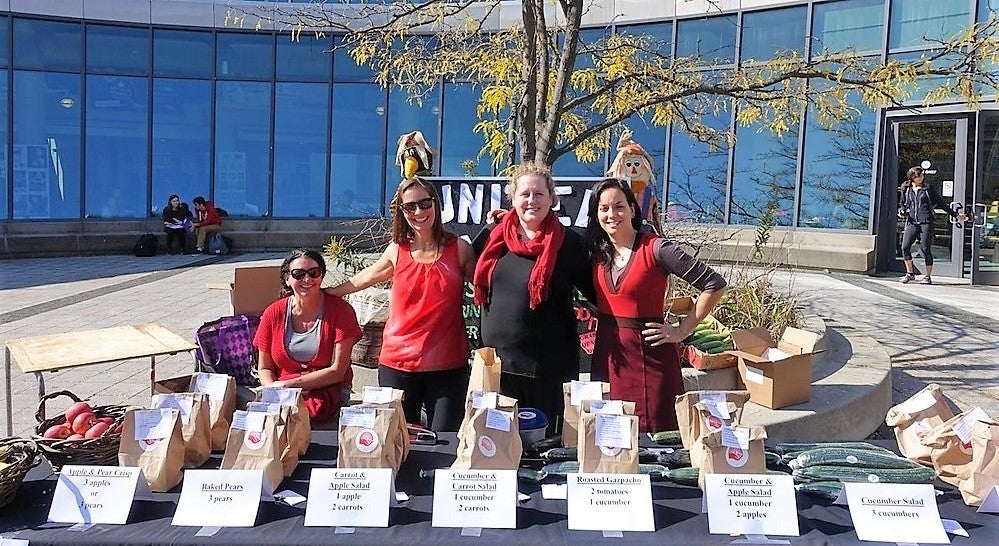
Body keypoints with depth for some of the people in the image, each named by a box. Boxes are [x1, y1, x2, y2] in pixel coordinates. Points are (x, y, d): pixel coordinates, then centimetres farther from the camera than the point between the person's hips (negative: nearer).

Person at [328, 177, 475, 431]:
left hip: (448, 365, -1)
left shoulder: (459, 248, 0)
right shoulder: (397, 250, 5)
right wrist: (324, 293, 28)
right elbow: (367, 276, 22)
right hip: (397, 363, 2)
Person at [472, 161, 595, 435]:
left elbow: (593, 290, 3)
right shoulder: (493, 237, 6)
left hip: (549, 369, -4)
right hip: (497, 362, 4)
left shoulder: (569, 243, -5)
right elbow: (475, 277, 23)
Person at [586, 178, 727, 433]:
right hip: (606, 352, 5)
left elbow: (715, 284, -13)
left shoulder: (655, 249, -11)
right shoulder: (597, 251, 6)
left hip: (648, 352, -5)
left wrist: (682, 331, -10)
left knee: (654, 434, -1)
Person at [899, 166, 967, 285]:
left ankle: (928, 276, 6)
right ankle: (910, 273, 4)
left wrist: (955, 215, 13)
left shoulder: (927, 188, 7)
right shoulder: (906, 189, 12)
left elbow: (941, 203, 12)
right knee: (905, 247, -11)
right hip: (911, 222, 2)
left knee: (926, 249, -4)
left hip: (926, 222, -2)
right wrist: (903, 211, 0)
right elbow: (904, 204, 24)